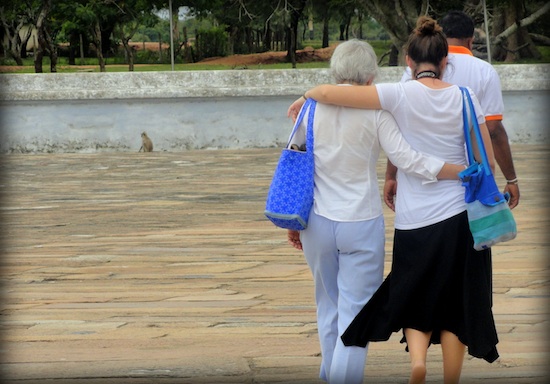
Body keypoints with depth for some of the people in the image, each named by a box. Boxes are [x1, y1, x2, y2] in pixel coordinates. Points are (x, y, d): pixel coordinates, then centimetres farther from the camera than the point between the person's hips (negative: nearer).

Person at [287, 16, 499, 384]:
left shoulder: (400, 95, -9)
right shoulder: (464, 97, -3)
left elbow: (329, 92, -14)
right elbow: (488, 160, 0)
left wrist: (305, 98, 5)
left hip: (414, 220, -1)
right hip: (460, 216, 1)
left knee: (415, 298, 15)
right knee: (453, 306, 12)